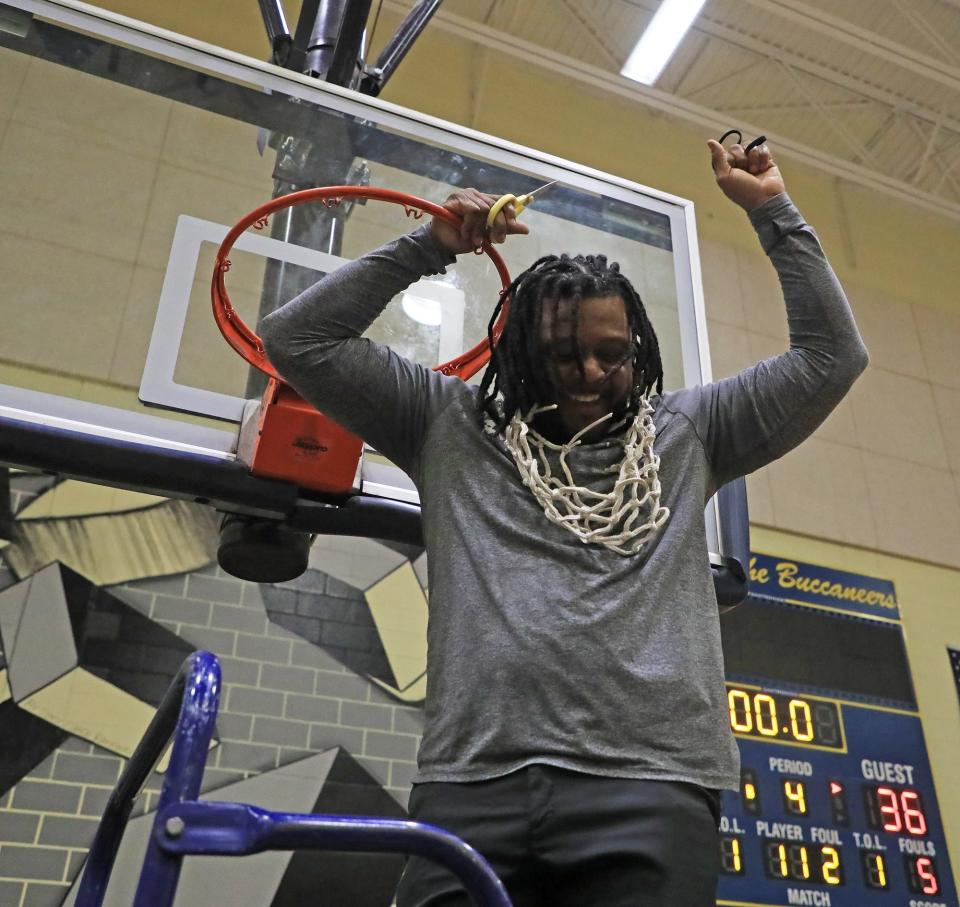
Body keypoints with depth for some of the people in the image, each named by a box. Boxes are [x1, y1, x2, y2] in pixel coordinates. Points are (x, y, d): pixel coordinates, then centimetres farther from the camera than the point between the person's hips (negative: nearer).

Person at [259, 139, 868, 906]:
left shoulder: (685, 435, 18)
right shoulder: (454, 427, 15)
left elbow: (832, 358, 18)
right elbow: (298, 341, 14)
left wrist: (773, 213, 16)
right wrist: (429, 248, 10)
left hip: (651, 791, 1)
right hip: (472, 786, 0)